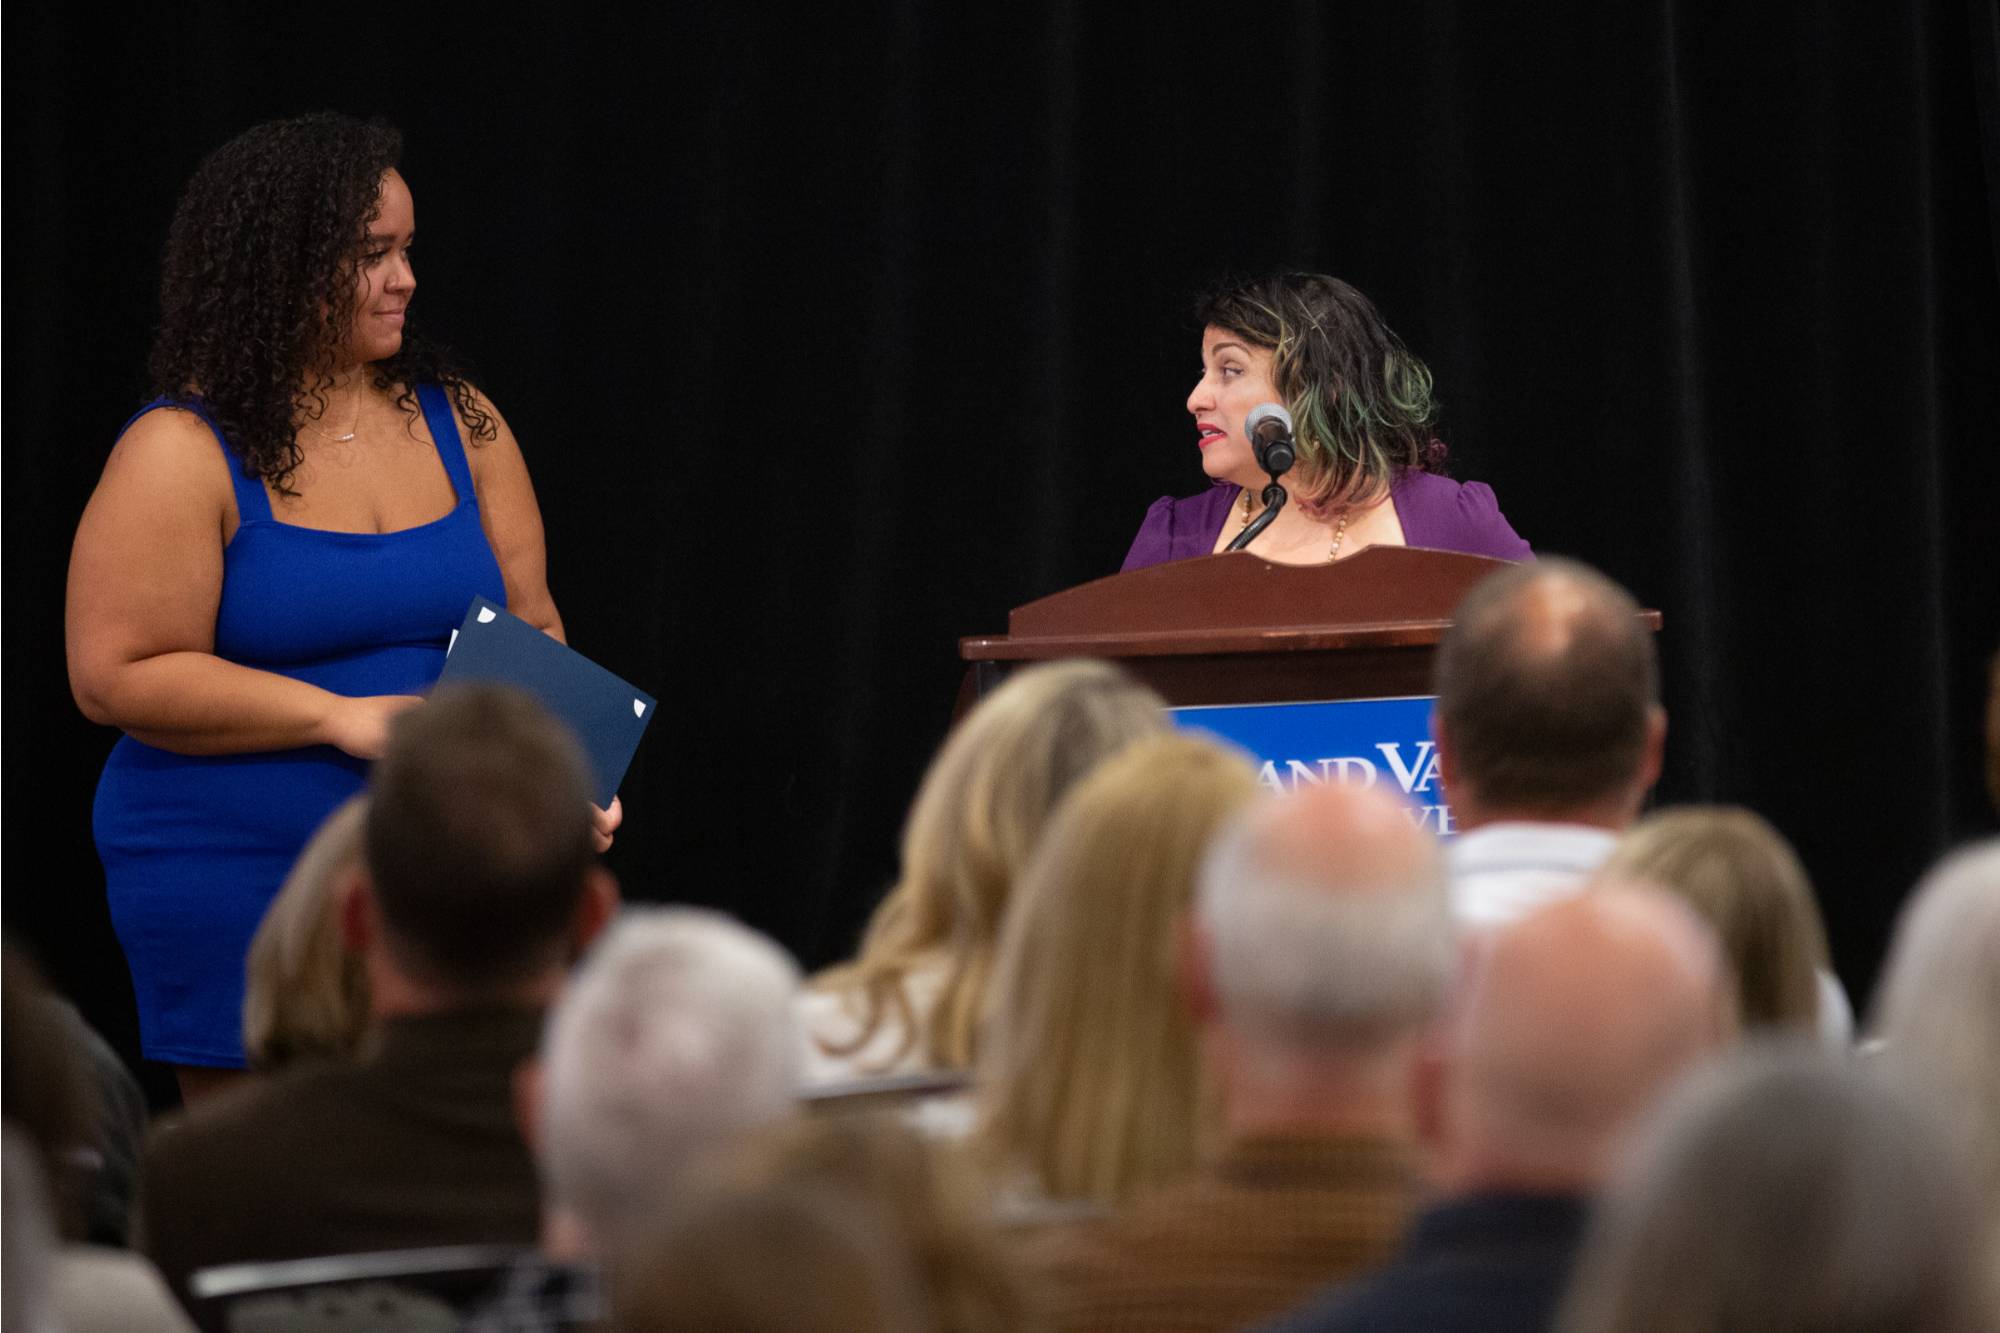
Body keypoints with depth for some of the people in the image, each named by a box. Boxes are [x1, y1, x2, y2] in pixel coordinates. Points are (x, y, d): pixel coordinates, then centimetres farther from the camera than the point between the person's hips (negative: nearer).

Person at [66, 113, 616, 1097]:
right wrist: (342, 718, -18)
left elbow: (530, 627, 11)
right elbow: (117, 676, -14)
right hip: (238, 890, -4)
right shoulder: (185, 452, -9)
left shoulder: (456, 421, 8)